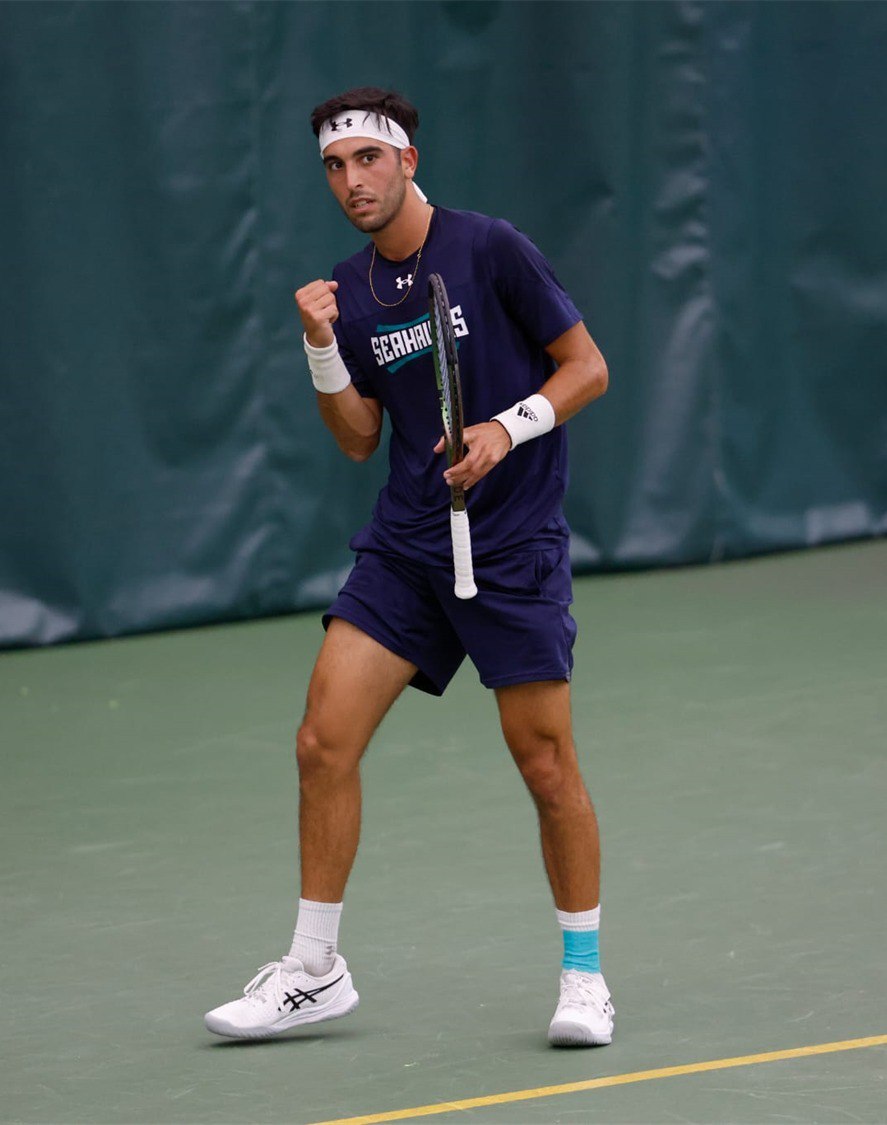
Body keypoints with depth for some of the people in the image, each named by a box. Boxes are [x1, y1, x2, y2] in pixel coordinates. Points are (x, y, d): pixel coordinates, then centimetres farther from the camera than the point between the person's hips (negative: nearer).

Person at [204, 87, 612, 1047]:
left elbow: (587, 367, -4)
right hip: (404, 547, 5)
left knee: (545, 764, -3)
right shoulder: (350, 290, 7)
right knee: (323, 743, -5)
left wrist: (509, 427, -18)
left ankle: (583, 974, 14)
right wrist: (322, 349, -5)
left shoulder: (492, 250, -8)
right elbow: (358, 438, 9)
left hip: (514, 546, -5)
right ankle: (314, 973, 6)